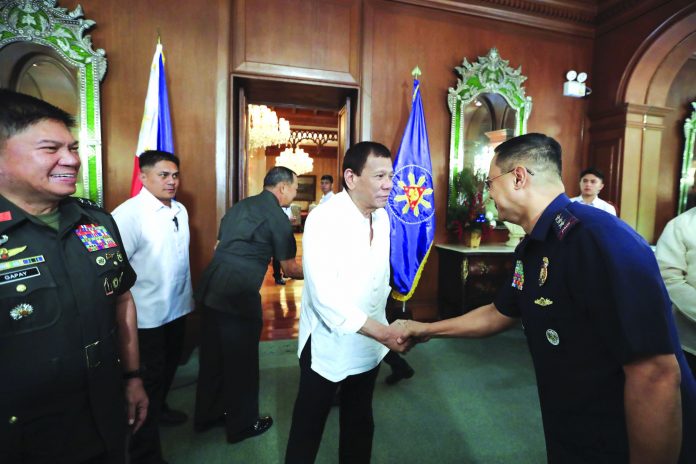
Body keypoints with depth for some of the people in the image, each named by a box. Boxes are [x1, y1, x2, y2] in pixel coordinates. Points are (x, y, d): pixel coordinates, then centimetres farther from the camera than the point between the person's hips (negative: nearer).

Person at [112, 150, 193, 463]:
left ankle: (160, 408, 53)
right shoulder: (128, 214, -20)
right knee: (149, 379, 8)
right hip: (146, 315, -7)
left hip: (177, 308, 7)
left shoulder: (180, 210, 5)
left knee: (169, 367, 26)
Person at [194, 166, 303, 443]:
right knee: (241, 361, 10)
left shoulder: (239, 206, 15)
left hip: (211, 289, 8)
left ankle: (208, 415, 39)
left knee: (213, 357, 21)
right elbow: (289, 269, -2)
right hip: (239, 295, -8)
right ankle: (242, 424, 28)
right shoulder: (277, 217, -8)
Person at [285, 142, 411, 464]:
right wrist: (382, 332, -32)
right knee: (308, 425, 16)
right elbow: (326, 297, -29)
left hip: (369, 344, 6)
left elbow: (380, 275, 6)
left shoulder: (382, 217, 0)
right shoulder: (323, 219, -22)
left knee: (360, 423, 24)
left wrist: (383, 328, 5)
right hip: (328, 346, -6)